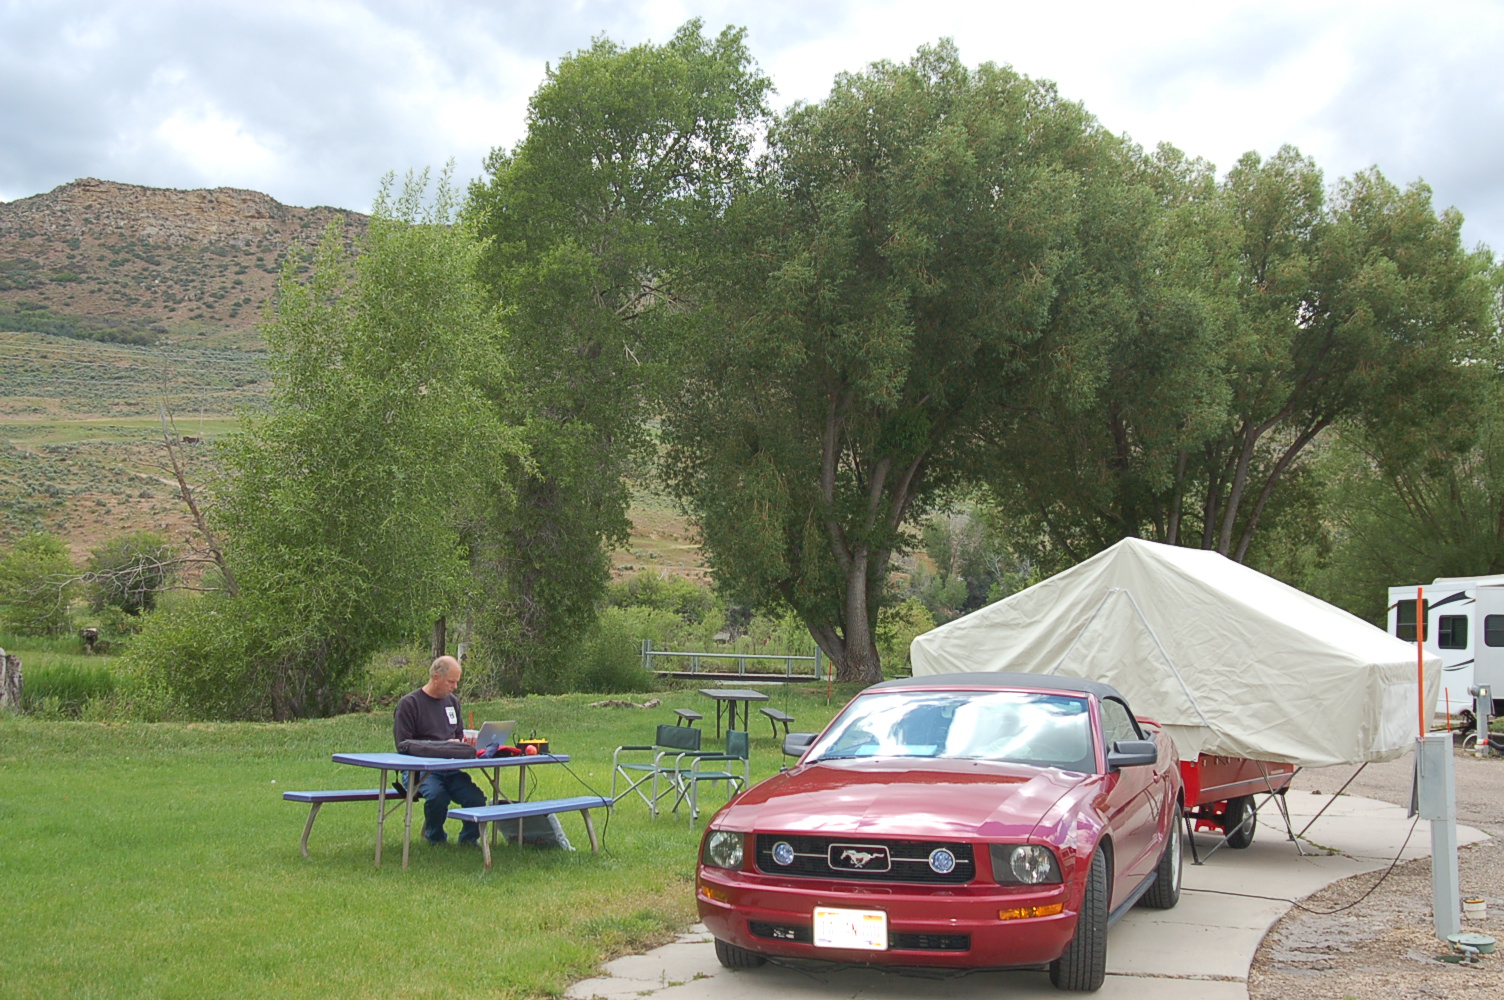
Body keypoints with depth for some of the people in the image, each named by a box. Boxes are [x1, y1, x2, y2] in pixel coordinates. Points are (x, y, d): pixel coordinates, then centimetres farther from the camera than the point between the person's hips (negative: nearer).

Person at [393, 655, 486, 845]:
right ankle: (435, 838, -4)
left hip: (451, 770, 5)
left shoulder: (453, 701, 17)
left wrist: (463, 743, 2)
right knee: (437, 796, -34)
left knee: (477, 798, -21)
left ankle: (468, 840, 5)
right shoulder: (409, 704, -3)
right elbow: (404, 745, -9)